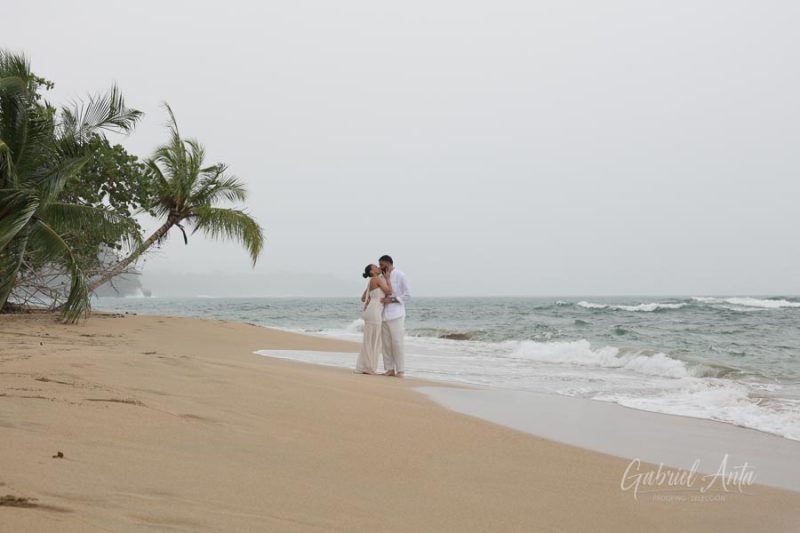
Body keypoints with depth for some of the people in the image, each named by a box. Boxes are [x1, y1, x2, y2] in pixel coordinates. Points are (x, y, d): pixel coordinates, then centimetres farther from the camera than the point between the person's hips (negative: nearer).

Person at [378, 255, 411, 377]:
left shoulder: (400, 276, -3)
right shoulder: (383, 277, 15)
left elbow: (407, 295, -7)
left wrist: (391, 300, -16)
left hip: (396, 315, -6)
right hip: (384, 315, 6)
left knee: (398, 342, -6)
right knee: (386, 343, 4)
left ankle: (400, 370, -1)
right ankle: (389, 369, 9)